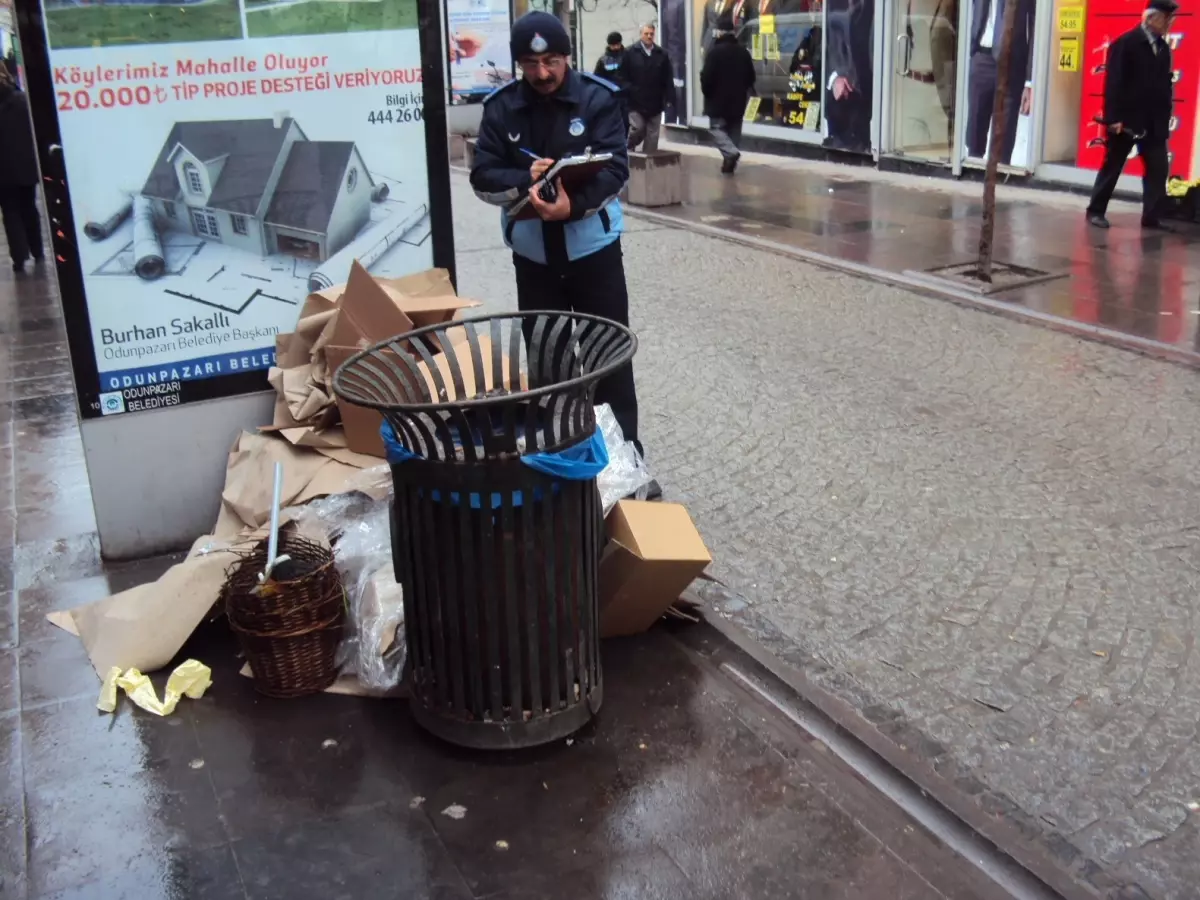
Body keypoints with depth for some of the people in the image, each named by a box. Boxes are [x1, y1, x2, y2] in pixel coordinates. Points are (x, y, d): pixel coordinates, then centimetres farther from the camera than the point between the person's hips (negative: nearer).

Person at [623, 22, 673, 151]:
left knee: (652, 135, 5)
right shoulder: (630, 53, -1)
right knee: (637, 128, -10)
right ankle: (629, 149, 18)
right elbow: (623, 77, -3)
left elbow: (667, 79, 6)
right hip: (636, 101, -3)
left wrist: (667, 98, -2)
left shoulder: (662, 54, 6)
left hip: (655, 103, 3)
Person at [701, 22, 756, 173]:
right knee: (734, 130, 12)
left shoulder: (714, 52, -14)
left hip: (718, 99, -5)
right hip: (738, 100, 6)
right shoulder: (744, 52, 7)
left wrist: (706, 92, 1)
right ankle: (730, 161, 12)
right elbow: (751, 77, 13)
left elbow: (706, 77, -16)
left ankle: (730, 152, -22)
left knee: (717, 128, 1)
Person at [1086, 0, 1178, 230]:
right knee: (1111, 167, 4)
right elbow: (1113, 82, -12)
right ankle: (1096, 211, 15)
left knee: (1158, 169, 1)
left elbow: (1165, 85, 12)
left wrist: (1165, 118, 7)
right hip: (1126, 119, -6)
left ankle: (1152, 216, 6)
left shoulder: (1163, 49, 11)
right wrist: (1114, 117, -18)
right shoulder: (1125, 43, -7)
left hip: (1154, 123, 6)